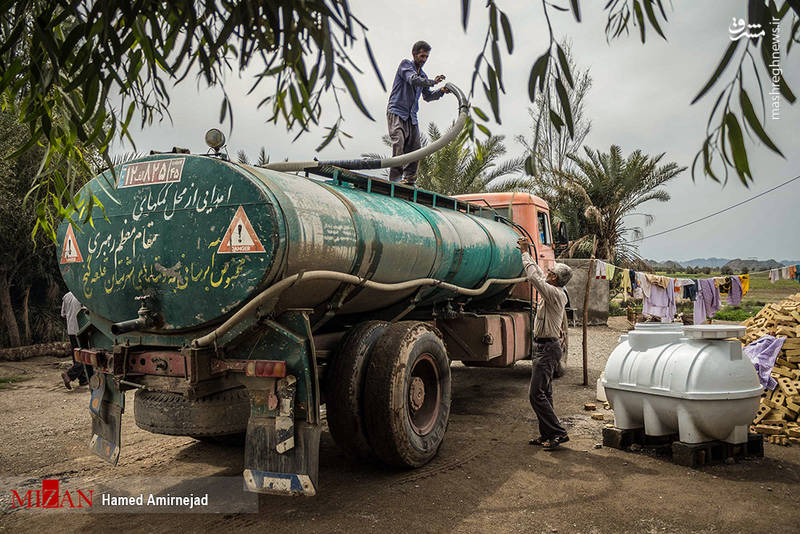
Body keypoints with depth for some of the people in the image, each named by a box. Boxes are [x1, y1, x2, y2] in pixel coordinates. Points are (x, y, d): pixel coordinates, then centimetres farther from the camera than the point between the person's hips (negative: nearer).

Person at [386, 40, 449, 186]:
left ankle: (409, 180, 4)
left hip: (411, 116, 7)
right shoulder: (406, 64, 1)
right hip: (396, 111, -7)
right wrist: (433, 81, -15)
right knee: (399, 142, -23)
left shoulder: (423, 75, 22)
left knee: (414, 147, -1)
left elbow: (427, 97, 27)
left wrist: (440, 92, 10)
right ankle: (394, 178, -26)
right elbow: (413, 79, -18)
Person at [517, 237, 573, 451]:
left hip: (547, 348, -10)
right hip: (544, 346, 10)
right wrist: (526, 252, 25)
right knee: (544, 393, 13)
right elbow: (538, 274, 23)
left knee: (537, 393, -10)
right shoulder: (554, 292, 10)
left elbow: (534, 276, -22)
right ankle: (546, 434, 18)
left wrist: (525, 253, -9)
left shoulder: (554, 293, -17)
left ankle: (558, 433, -6)